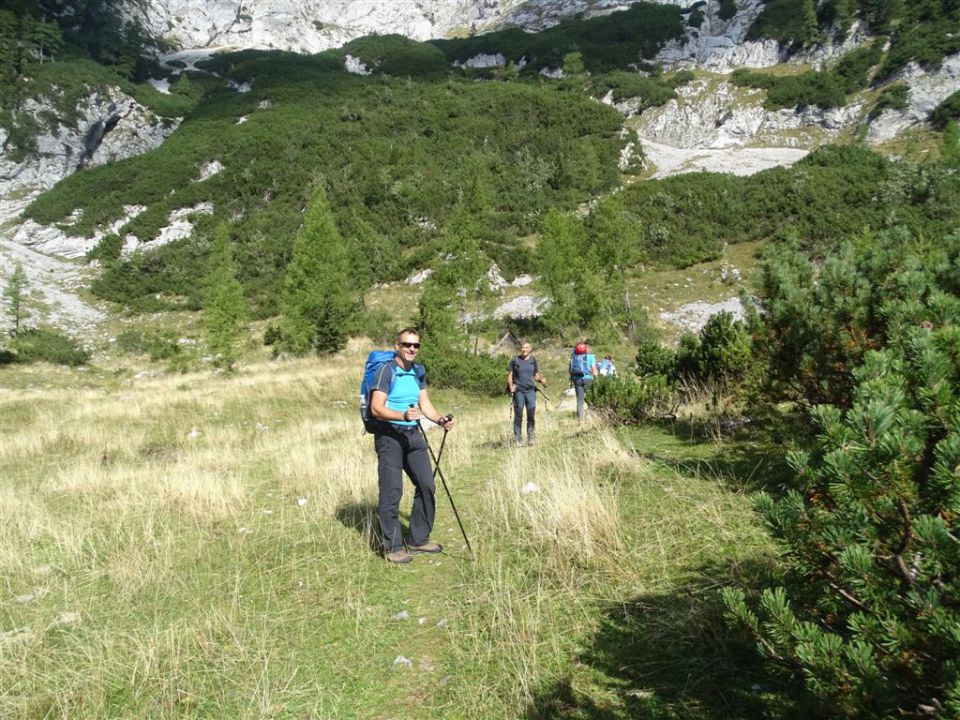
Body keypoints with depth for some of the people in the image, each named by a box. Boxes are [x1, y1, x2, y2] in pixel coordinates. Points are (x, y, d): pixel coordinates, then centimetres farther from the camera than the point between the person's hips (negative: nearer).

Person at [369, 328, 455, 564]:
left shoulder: (418, 372, 11)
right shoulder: (386, 370, -12)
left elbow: (425, 404, 9)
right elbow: (376, 408, -19)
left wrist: (440, 419, -10)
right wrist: (403, 416, -34)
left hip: (413, 434, 8)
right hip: (389, 435, -7)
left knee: (427, 485, 8)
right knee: (392, 492, -4)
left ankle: (419, 539, 23)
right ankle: (393, 547, 9)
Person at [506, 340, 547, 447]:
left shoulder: (533, 360, 11)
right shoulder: (515, 360, 4)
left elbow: (536, 375, 16)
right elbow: (509, 375, 5)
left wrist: (542, 380, -5)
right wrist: (511, 386, -12)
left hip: (530, 390, 2)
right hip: (518, 391, -2)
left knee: (531, 414, -4)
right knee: (518, 415, 0)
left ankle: (531, 438, 6)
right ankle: (518, 439, 7)